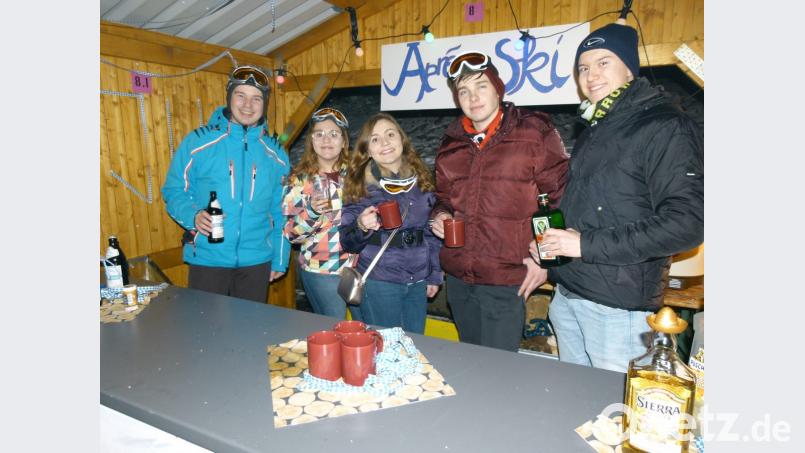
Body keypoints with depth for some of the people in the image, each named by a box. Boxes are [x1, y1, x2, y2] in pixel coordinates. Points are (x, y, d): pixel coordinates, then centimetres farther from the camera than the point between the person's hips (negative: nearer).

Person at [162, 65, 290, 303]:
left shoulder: (275, 154, 5)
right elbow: (174, 191, 1)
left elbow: (280, 211, 8)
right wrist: (193, 216, -20)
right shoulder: (197, 142, -3)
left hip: (257, 261, 3)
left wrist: (280, 260, 7)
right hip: (207, 259, -2)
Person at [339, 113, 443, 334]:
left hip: (418, 281, 4)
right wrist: (361, 227, -24)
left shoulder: (421, 179, 4)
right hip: (379, 284, -3)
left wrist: (435, 274, 11)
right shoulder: (361, 185, -7)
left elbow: (432, 232, 12)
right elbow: (347, 241, -4)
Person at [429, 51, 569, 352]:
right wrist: (440, 215, 0)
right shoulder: (452, 142, 10)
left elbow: (561, 197, -4)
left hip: (507, 281, -5)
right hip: (458, 277, 5)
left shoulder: (533, 131, -5)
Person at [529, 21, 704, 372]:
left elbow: (687, 221, -19)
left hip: (618, 308, -7)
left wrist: (587, 244, -20)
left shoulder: (663, 126, -10)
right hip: (566, 298, 8)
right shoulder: (595, 129, 16)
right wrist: (549, 240, 6)